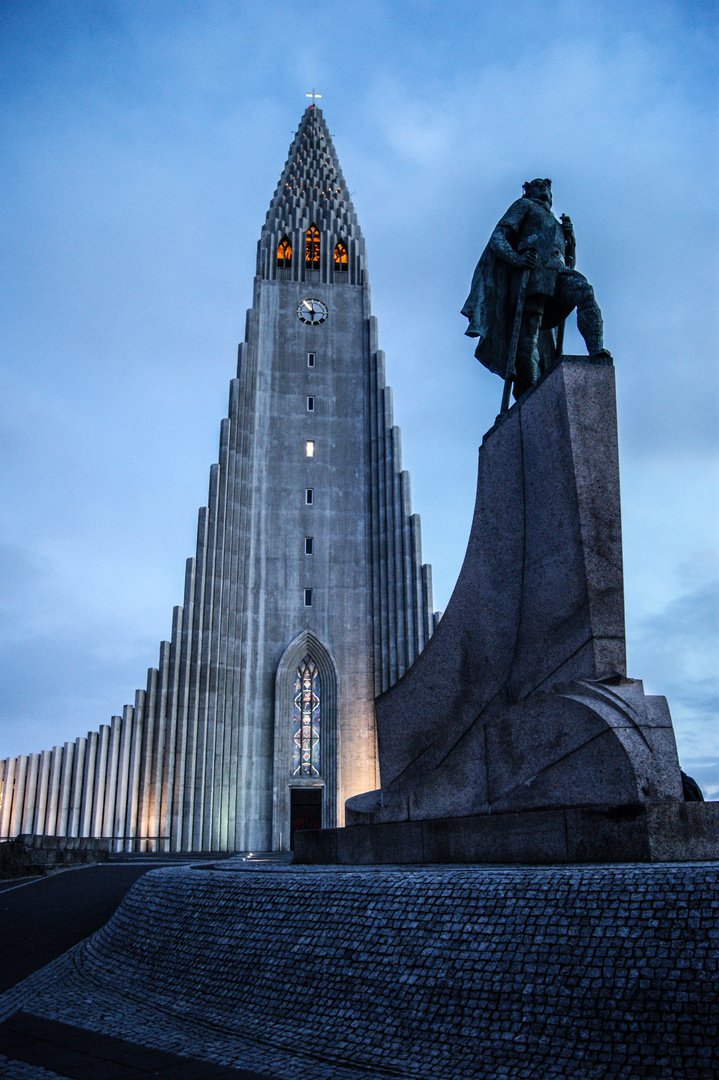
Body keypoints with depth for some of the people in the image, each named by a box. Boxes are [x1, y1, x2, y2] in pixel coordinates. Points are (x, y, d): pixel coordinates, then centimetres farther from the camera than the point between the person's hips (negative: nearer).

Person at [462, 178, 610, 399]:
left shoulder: (557, 225, 41)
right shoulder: (524, 206, 26)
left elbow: (569, 263, 34)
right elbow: (497, 238, 9)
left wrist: (570, 237, 17)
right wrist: (516, 258, -12)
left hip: (558, 272, 4)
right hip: (531, 271, -4)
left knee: (583, 290, -30)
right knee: (528, 336, -18)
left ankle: (597, 354, -44)